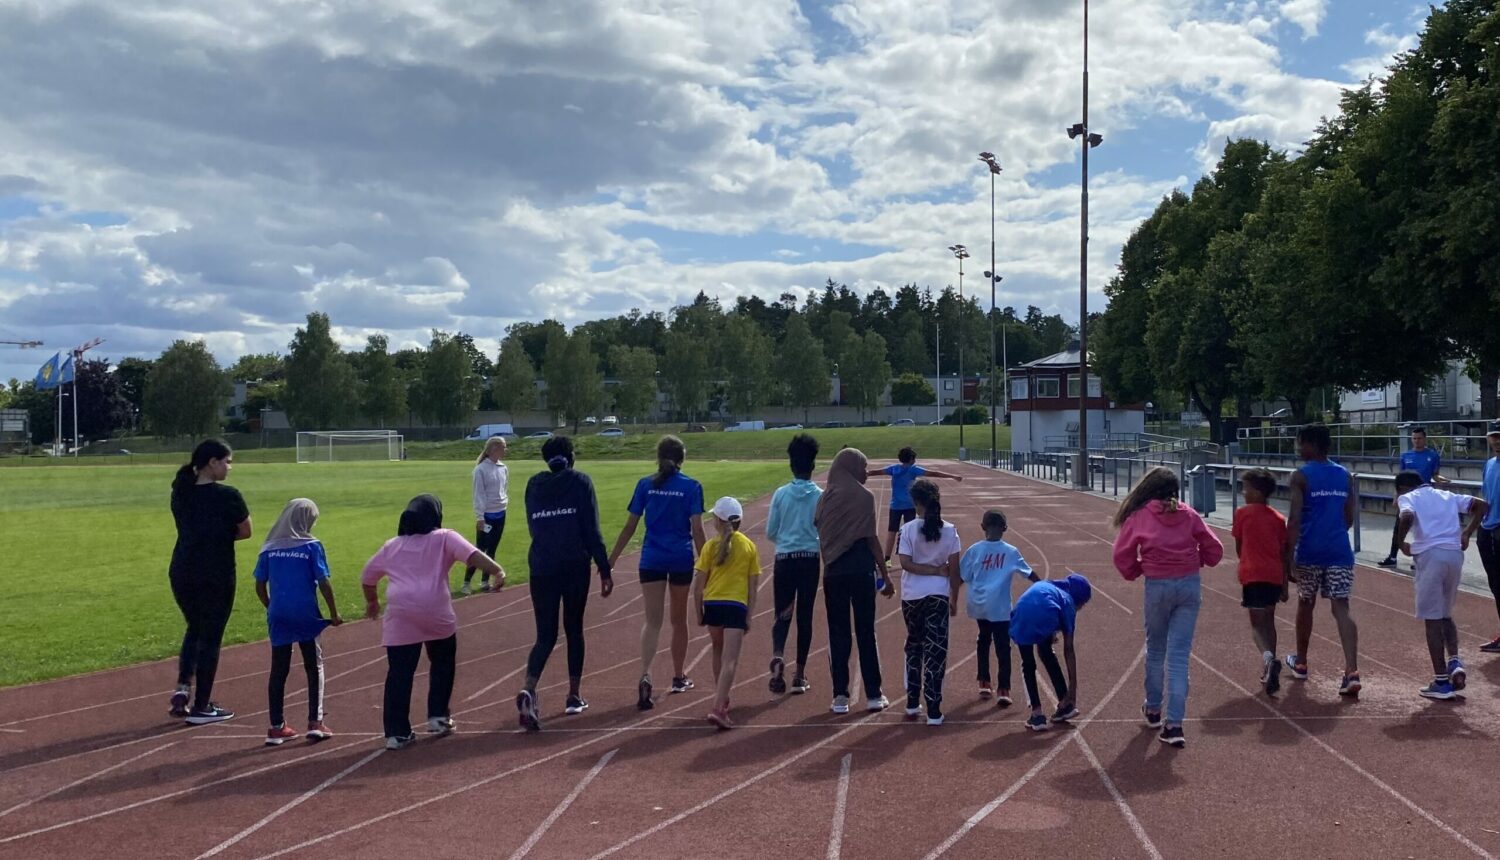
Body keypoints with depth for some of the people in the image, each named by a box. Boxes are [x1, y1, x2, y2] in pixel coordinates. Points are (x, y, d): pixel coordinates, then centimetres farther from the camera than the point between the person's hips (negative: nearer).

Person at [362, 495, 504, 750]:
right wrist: (497, 571, -19)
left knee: (399, 673, 4)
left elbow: (367, 576, 30)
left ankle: (396, 733, 2)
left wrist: (372, 601, 46)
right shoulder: (443, 538, 9)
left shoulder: (391, 546, 21)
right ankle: (438, 716, 20)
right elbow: (471, 554, -8)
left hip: (399, 617, 2)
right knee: (442, 663, 21)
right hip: (435, 612, -2)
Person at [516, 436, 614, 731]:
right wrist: (604, 569, -4)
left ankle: (529, 689, -21)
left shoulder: (534, 485, 8)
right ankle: (574, 696, 20)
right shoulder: (580, 482, -2)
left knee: (545, 635, 4)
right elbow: (592, 530, -6)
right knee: (574, 629, 14)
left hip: (541, 568, 2)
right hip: (575, 568, -2)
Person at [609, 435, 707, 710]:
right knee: (679, 620, 16)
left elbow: (630, 526, 1)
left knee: (653, 620, 0)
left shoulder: (645, 485, 1)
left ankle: (645, 675, -22)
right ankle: (679, 677, 30)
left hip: (652, 559, 1)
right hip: (681, 559, 0)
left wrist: (612, 558, 8)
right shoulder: (691, 487, -3)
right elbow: (697, 529, -6)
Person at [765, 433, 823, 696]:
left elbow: (770, 532, 1)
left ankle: (778, 655, -21)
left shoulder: (781, 494, -3)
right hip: (810, 559, 0)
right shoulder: (821, 496, -5)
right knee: (805, 616, 8)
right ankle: (799, 674, 12)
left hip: (785, 559, 0)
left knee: (783, 613, 7)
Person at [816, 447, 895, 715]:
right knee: (866, 632, 5)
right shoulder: (864, 496, -6)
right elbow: (871, 539, -7)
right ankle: (874, 695, 10)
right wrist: (885, 575, -2)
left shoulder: (826, 498, 7)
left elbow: (819, 534, 3)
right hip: (861, 569, -3)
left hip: (833, 570, 3)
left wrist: (830, 562, 10)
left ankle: (840, 696, 7)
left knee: (838, 633, 7)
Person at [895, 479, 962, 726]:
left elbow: (906, 563, -16)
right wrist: (954, 598, 6)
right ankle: (933, 711, -3)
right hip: (938, 595, 0)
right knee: (936, 651, 1)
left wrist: (934, 570, -8)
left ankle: (912, 704, 25)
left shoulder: (908, 529, -8)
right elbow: (954, 568, -3)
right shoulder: (949, 530, -5)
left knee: (914, 647, 18)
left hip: (912, 596, 0)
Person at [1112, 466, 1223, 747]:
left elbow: (1122, 555, -3)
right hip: (1190, 584, 1)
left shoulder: (1138, 517, -5)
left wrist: (1135, 572, 15)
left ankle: (1153, 709, 34)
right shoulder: (1189, 516, 0)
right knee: (1179, 655, 2)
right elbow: (1214, 550, 3)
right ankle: (1173, 724, -3)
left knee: (1155, 650, 20)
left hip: (1157, 586, -1)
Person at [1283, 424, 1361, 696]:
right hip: (1339, 551, 3)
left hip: (1310, 552, -3)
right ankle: (1352, 672, -17)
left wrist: (1290, 556, -15)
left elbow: (1295, 520, -14)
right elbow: (1349, 519, 14)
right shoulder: (1346, 476, 9)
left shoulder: (1300, 476, -7)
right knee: (1341, 608, -2)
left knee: (1305, 605, 16)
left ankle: (1300, 663, 33)